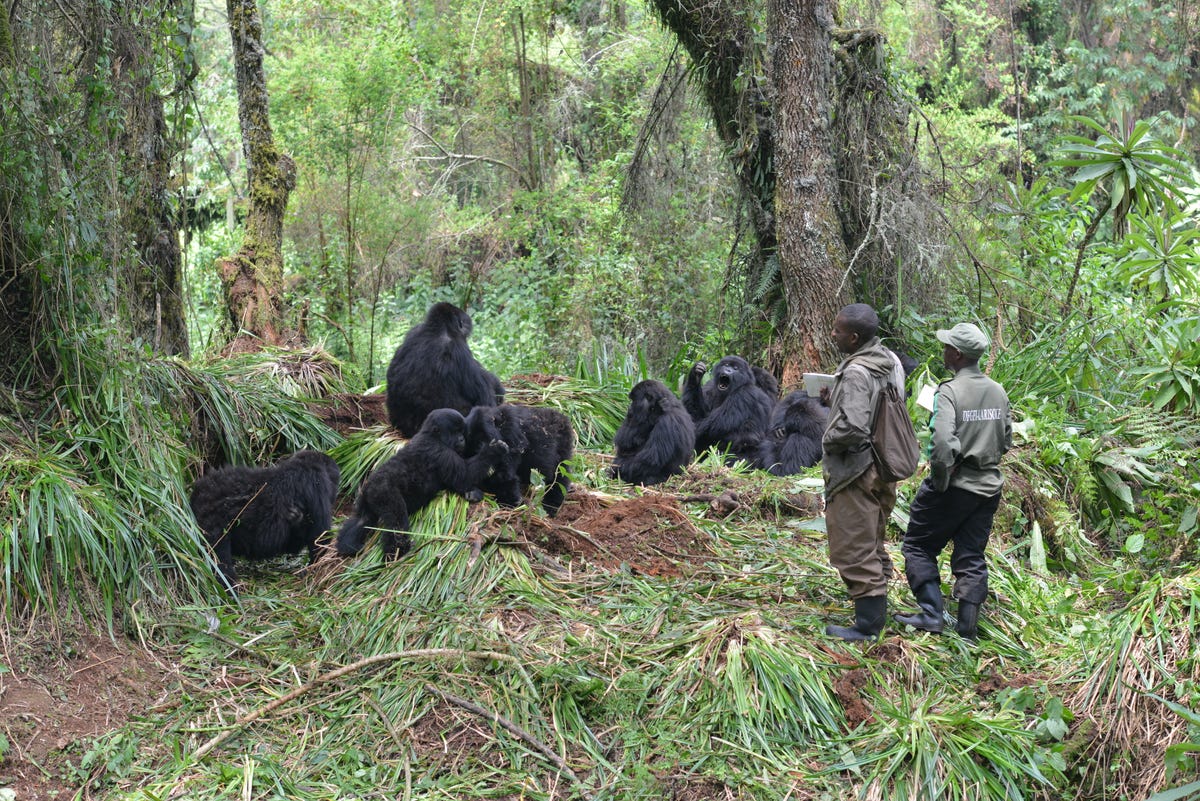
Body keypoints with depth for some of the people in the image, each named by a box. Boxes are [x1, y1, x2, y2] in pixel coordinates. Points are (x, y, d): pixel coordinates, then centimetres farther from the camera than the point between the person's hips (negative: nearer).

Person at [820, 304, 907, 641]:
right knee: (873, 544, 21)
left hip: (855, 471, -9)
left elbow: (852, 428, -30)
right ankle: (877, 611, 32)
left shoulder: (855, 373, -23)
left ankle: (867, 625, 6)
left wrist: (827, 440, -11)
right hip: (884, 468, 9)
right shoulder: (891, 361, 5)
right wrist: (835, 401, 10)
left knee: (854, 550, 0)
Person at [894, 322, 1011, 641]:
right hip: (988, 486, 6)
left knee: (918, 546, 9)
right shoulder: (999, 392, 5)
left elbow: (943, 443, -27)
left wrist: (939, 482, -16)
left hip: (954, 485, -6)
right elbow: (1006, 441, 13)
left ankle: (932, 613, 3)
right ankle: (968, 625, 12)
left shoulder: (950, 391, -17)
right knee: (971, 557, 12)